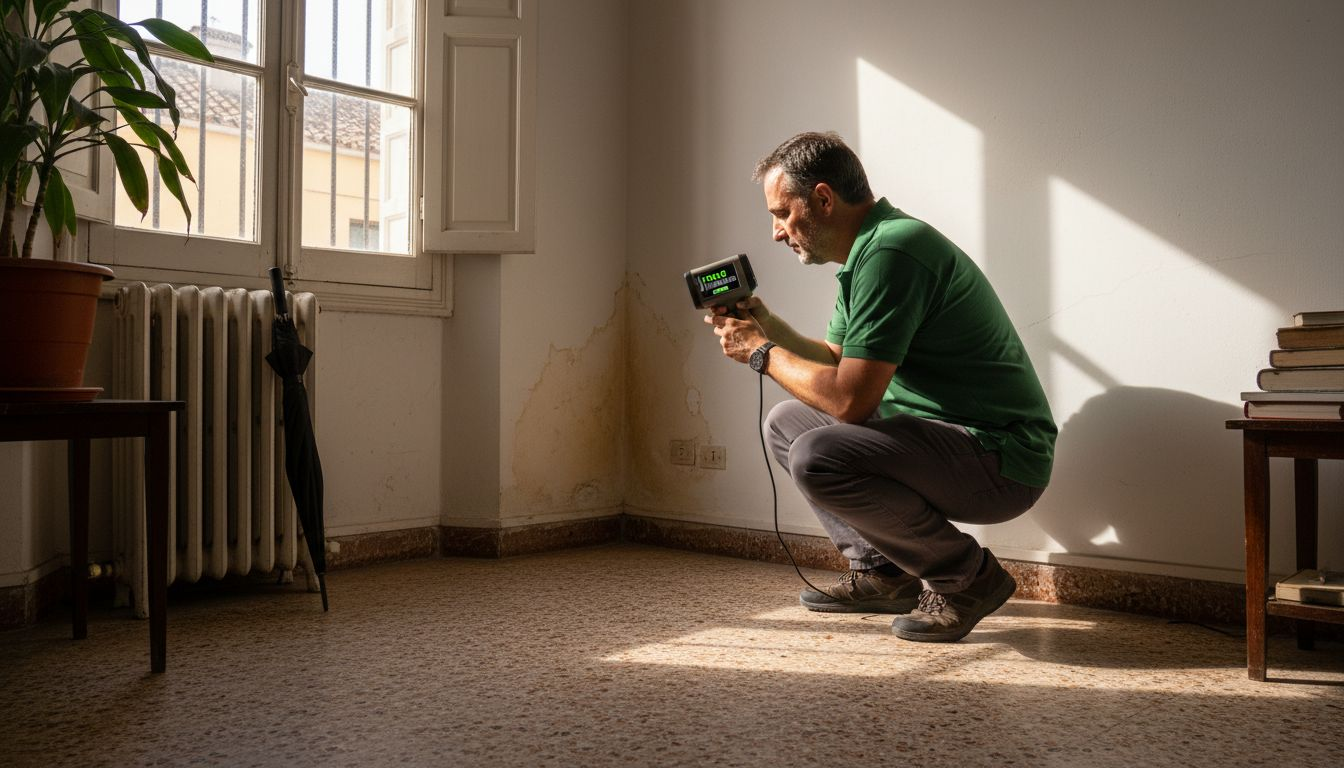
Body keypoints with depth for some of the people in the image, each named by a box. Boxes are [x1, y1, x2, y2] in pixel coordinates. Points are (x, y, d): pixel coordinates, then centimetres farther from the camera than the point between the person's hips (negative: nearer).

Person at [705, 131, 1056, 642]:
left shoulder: (890, 251, -21)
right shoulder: (869, 249, 12)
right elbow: (835, 363, 18)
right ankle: (881, 572, 14)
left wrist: (762, 353, -11)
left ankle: (968, 577, -7)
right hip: (941, 433, 10)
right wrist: (767, 326, 5)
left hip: (999, 459, -10)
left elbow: (850, 399, -25)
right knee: (786, 423, 13)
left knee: (816, 457, -28)